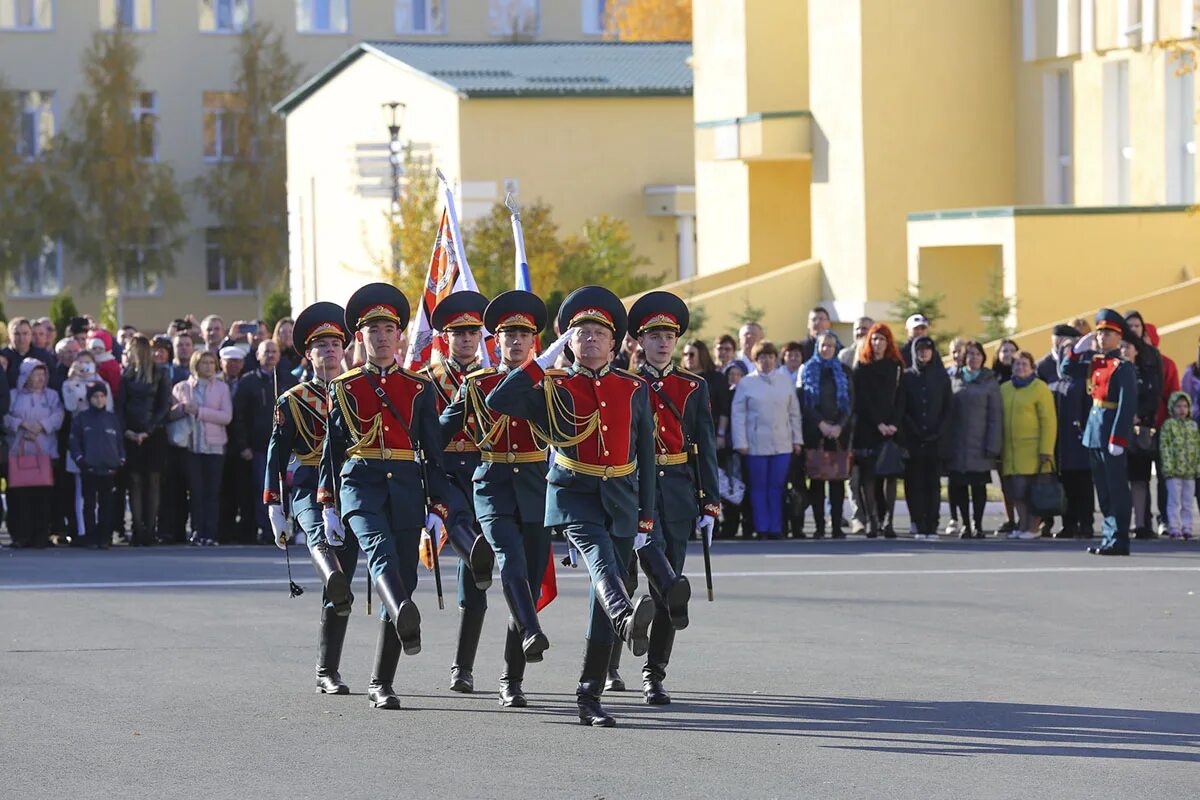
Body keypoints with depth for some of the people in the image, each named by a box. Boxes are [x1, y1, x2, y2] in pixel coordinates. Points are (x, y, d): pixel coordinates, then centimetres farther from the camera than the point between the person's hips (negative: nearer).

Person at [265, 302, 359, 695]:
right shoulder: (292, 402, 7)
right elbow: (276, 456, 5)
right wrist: (275, 511, -1)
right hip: (308, 488, -3)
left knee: (339, 593, 1)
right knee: (320, 534, -38)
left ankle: (328, 672, 7)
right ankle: (332, 579, -72)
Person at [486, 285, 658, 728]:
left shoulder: (634, 389, 10)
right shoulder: (553, 388, 3)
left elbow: (645, 457, 12)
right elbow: (497, 402, -12)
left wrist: (645, 520, 8)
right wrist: (543, 361, -9)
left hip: (620, 499, 3)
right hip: (574, 495, -3)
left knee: (603, 600, 2)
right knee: (600, 559, -33)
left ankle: (589, 699, 7)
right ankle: (628, 621, -64)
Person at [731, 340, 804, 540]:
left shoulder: (785, 381, 11)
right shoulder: (746, 383, 2)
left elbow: (794, 413, 14)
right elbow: (738, 414, 1)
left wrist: (797, 440, 9)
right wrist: (741, 443, -6)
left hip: (782, 444, 2)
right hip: (756, 444, -2)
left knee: (777, 486, 1)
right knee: (758, 488, 1)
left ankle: (776, 528, 5)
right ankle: (762, 529, 5)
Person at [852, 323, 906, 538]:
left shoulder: (896, 367, 11)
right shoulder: (862, 367, 4)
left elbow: (900, 398, 6)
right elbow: (862, 400, -2)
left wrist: (894, 423, -8)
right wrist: (879, 423, -10)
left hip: (891, 429, 2)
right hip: (867, 428, -2)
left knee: (891, 474, -3)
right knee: (868, 474, -5)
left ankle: (888, 520, -5)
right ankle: (871, 520, -5)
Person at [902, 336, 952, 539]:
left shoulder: (941, 377, 9)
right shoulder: (907, 376, 7)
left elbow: (948, 408, 6)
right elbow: (901, 408, 3)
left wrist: (938, 431, -6)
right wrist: (914, 430, -7)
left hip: (935, 439, 0)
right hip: (913, 440, 0)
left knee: (933, 483, -3)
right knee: (915, 482, -3)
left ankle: (932, 526, -4)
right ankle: (919, 526, -1)